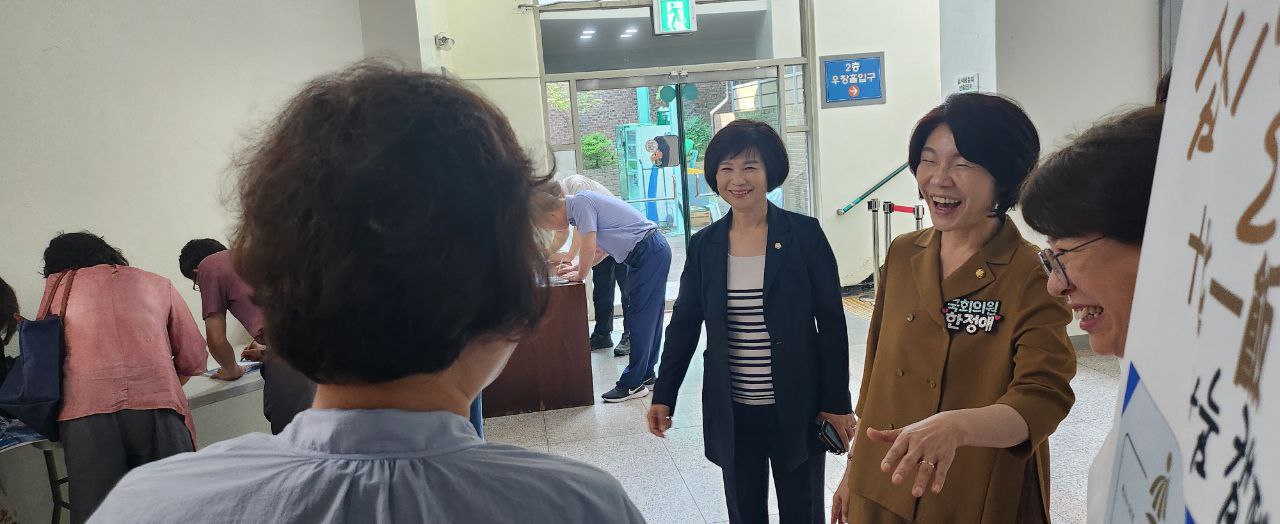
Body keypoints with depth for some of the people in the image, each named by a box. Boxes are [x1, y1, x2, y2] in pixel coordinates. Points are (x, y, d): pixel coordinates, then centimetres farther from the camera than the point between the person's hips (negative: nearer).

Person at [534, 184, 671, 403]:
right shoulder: (581, 203, 16)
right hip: (654, 251, 10)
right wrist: (577, 267, 21)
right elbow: (602, 248, 25)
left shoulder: (580, 203, -14)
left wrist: (579, 275, -2)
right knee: (649, 318, 14)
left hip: (648, 253, -10)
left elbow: (589, 248, -19)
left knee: (639, 319, -6)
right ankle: (646, 375, 23)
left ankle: (633, 384, -1)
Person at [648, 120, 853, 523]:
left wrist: (838, 403, -5)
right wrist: (663, 396, 1)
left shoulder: (804, 234, -7)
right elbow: (684, 324, 6)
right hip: (733, 411, 3)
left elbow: (831, 323, -4)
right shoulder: (704, 245, 2)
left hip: (796, 408, -2)